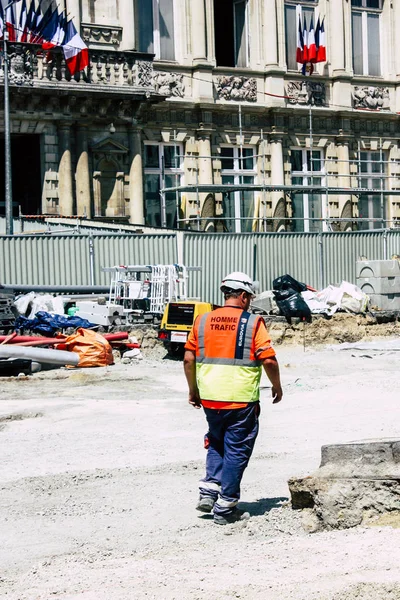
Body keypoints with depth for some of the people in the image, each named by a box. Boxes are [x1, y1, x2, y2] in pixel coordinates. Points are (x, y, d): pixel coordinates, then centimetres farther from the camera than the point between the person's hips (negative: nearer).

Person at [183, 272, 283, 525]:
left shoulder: (202, 321, 4)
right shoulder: (253, 323, -7)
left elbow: (189, 359, 6)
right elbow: (269, 360, -10)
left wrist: (193, 390, 18)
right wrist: (277, 387, 7)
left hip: (210, 398, 4)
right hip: (241, 400, -4)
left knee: (216, 443, 25)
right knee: (236, 451, 6)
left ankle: (209, 490, 12)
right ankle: (225, 507, 9)